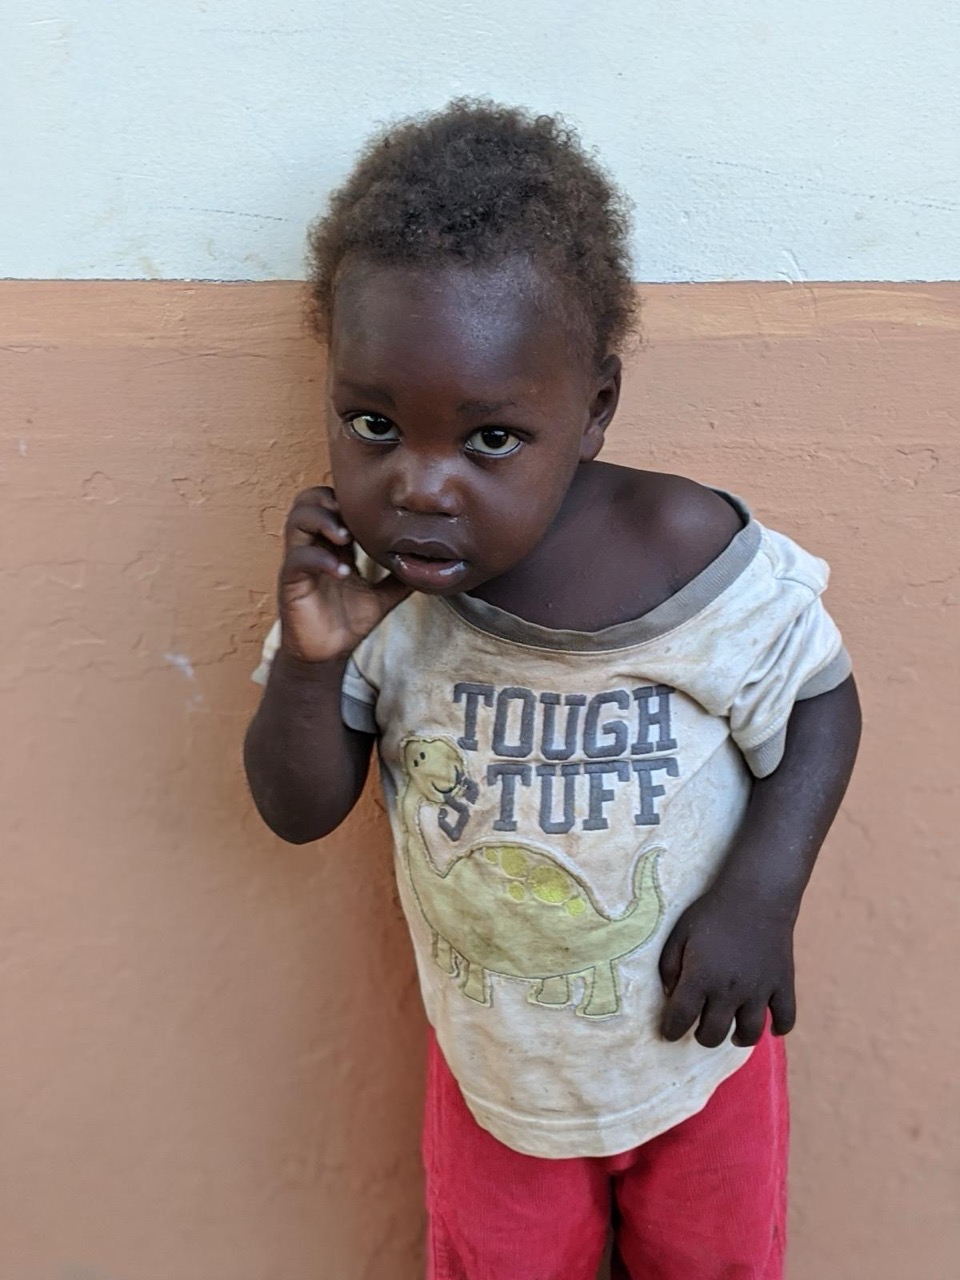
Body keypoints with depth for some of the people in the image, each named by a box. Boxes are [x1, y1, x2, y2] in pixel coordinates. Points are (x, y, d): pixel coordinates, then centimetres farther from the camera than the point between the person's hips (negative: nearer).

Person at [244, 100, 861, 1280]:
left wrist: (760, 895, -23)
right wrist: (310, 662, -31)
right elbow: (299, 814, -12)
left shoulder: (693, 555, -28)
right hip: (495, 1048, 2)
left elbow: (820, 707, -11)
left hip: (697, 1032, -1)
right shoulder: (365, 584, -21)